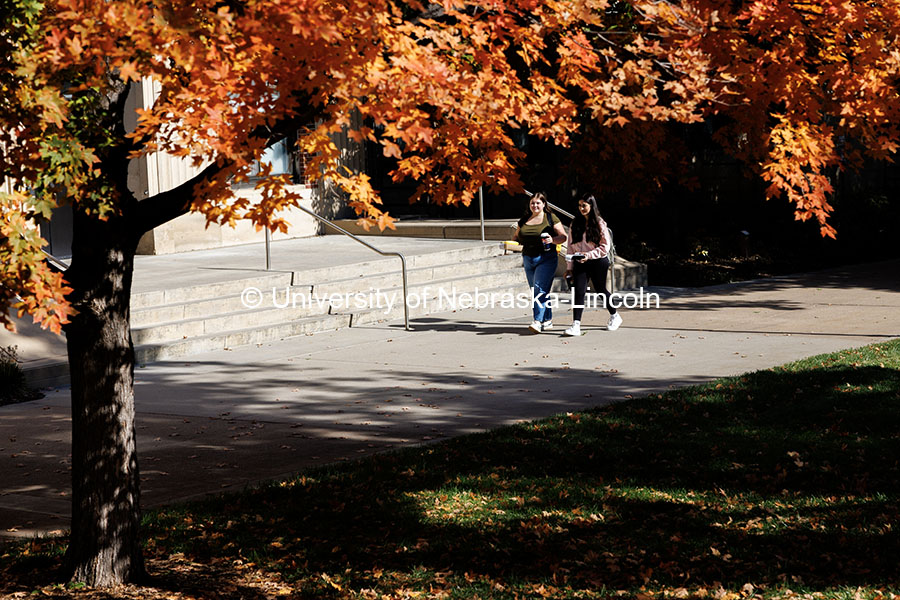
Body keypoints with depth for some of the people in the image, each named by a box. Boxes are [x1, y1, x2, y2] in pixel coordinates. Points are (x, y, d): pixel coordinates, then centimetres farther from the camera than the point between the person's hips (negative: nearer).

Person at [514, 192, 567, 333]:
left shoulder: (551, 218, -1)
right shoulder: (524, 220, 12)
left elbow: (563, 236, -2)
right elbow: (517, 236, 24)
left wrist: (552, 240, -21)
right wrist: (516, 242, 1)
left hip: (546, 258, -6)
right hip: (528, 259, 6)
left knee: (540, 289, -17)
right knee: (535, 291, 8)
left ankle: (538, 321, -22)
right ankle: (548, 320, 18)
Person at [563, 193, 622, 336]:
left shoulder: (599, 223, -4)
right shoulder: (575, 223, 8)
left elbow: (605, 247, -6)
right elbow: (570, 245, 9)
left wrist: (589, 254, -18)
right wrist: (569, 268, 5)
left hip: (598, 262, -3)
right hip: (580, 263, 3)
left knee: (600, 290, 9)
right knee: (579, 291, -11)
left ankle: (614, 316, 34)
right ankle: (576, 325, -17)